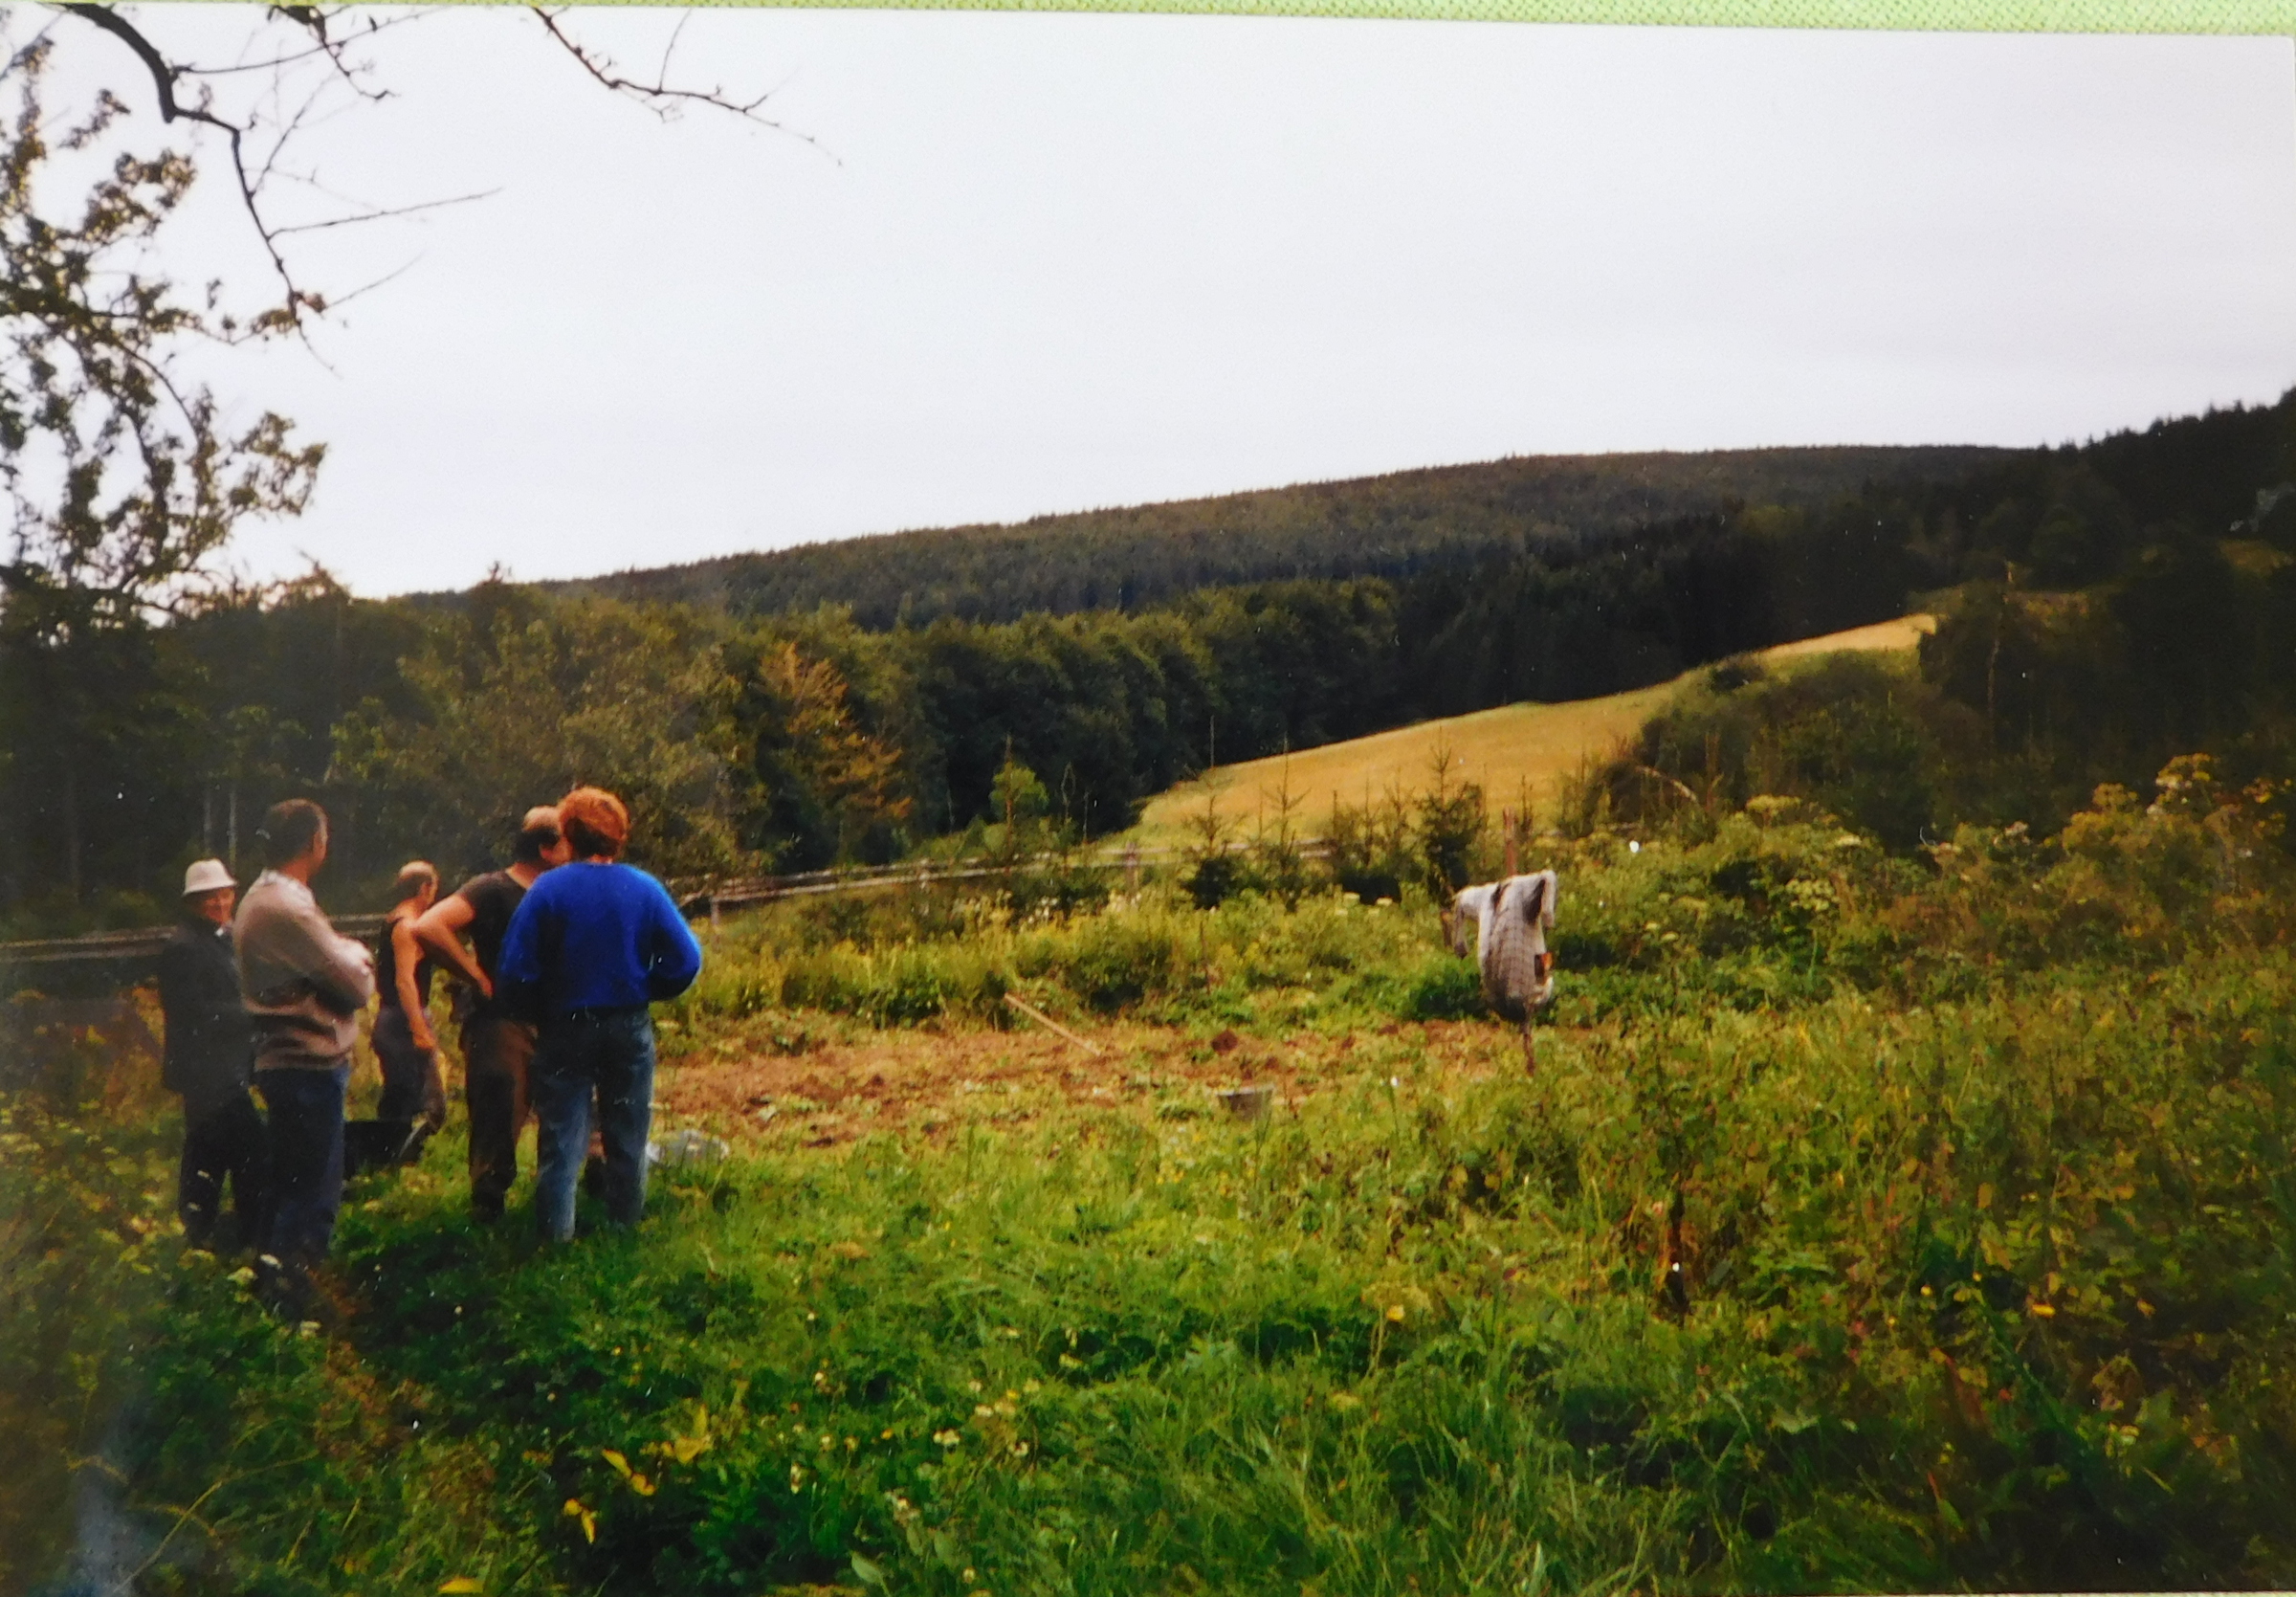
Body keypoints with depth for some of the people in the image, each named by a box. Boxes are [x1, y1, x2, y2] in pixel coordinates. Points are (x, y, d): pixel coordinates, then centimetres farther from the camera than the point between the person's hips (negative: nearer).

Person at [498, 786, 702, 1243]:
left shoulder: (547, 890, -11)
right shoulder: (645, 889, -7)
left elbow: (515, 972, -14)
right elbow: (686, 960, -10)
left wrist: (539, 1010, 4)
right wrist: (645, 991, 7)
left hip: (565, 1029, -2)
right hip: (630, 1029, 2)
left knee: (562, 1136, 7)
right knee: (628, 1134, 15)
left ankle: (555, 1233, 7)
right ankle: (625, 1222, 24)